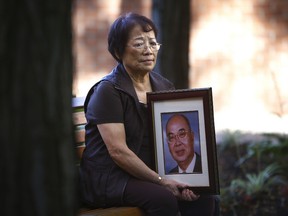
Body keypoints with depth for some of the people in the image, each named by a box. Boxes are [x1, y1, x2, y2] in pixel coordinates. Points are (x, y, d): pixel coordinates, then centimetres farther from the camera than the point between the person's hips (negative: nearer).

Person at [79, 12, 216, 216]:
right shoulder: (108, 91, -11)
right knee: (164, 199, -30)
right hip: (109, 178, -6)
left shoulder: (163, 87, 10)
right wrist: (161, 181, -21)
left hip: (150, 173, 6)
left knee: (202, 197, -16)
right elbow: (118, 151, -19)